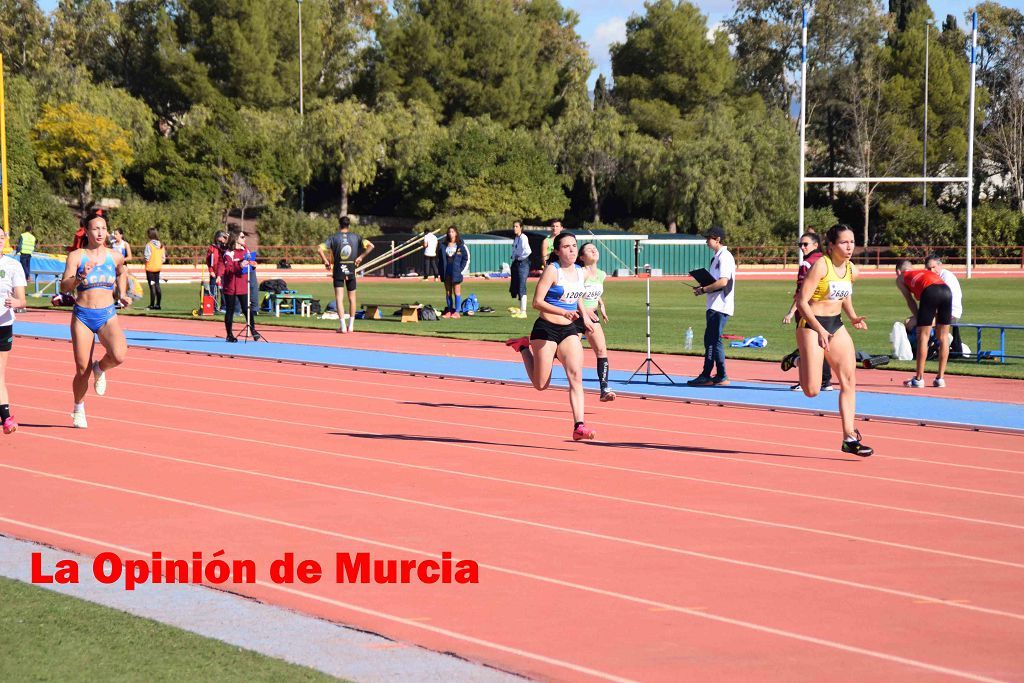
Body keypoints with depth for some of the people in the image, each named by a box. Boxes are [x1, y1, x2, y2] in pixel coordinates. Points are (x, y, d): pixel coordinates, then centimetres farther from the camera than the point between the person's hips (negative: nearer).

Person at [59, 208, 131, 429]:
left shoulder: (115, 256, 3)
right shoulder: (76, 256, -5)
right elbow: (64, 286, -14)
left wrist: (122, 295, 18)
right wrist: (80, 278, -30)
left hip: (108, 315, 1)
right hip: (82, 316, -1)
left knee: (119, 355, -27)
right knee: (82, 370, 1)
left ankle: (100, 369, 10)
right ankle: (78, 410, 27)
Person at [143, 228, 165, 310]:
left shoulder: (149, 245, -15)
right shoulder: (161, 245, 3)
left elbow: (147, 257, -18)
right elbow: (163, 258, 5)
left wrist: (143, 254, 2)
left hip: (150, 268, -6)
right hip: (158, 267, 6)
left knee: (152, 286, -4)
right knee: (157, 285, 13)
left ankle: (152, 305, -3)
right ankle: (158, 304, 16)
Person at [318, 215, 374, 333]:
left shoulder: (334, 237, -2)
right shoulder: (355, 237, 3)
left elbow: (319, 249, -14)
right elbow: (370, 246, -2)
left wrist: (325, 261, -4)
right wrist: (361, 257, 4)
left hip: (338, 270, -2)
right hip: (351, 270, 2)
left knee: (339, 298, -3)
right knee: (352, 298, 14)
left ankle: (342, 326, -12)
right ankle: (351, 325, 19)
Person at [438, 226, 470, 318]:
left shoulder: (461, 245, -1)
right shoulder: (443, 245, 9)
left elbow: (466, 258, -2)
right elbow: (440, 257, 11)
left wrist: (461, 269, -10)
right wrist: (442, 271, 1)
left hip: (456, 271, -4)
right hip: (446, 271, 4)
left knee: (456, 292, -2)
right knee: (448, 292, 7)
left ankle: (457, 312, -1)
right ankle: (449, 311, 11)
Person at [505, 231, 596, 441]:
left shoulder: (580, 272, 8)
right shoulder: (552, 270, -12)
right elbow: (537, 302, -18)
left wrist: (584, 316, 14)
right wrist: (563, 312, -30)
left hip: (569, 330, 5)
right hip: (546, 329, -5)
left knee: (576, 377, -11)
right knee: (541, 385, 5)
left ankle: (579, 426, -14)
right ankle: (524, 347, 31)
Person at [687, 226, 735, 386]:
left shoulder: (725, 257, -14)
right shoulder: (717, 257, 17)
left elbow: (723, 282, -23)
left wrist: (704, 289, -14)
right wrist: (702, 289, 8)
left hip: (720, 306, -10)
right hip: (713, 305, 10)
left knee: (715, 340, -8)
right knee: (709, 341, 12)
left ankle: (722, 377, -4)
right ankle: (706, 375, 17)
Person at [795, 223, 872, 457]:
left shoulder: (852, 271, 5)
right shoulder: (820, 266, -16)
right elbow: (802, 302, -17)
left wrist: (853, 317, 8)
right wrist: (820, 330, -24)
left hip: (836, 326, 7)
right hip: (811, 325, -7)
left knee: (849, 381, -1)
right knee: (812, 390, -11)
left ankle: (849, 438, 3)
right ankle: (801, 364, 23)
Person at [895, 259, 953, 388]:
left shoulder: (900, 278, 27)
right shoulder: (923, 272, 39)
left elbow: (910, 300, 17)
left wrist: (917, 317, 19)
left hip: (930, 291, -5)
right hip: (946, 290, 5)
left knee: (923, 337, 2)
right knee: (943, 337, 11)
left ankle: (919, 378, 3)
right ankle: (940, 378, 13)